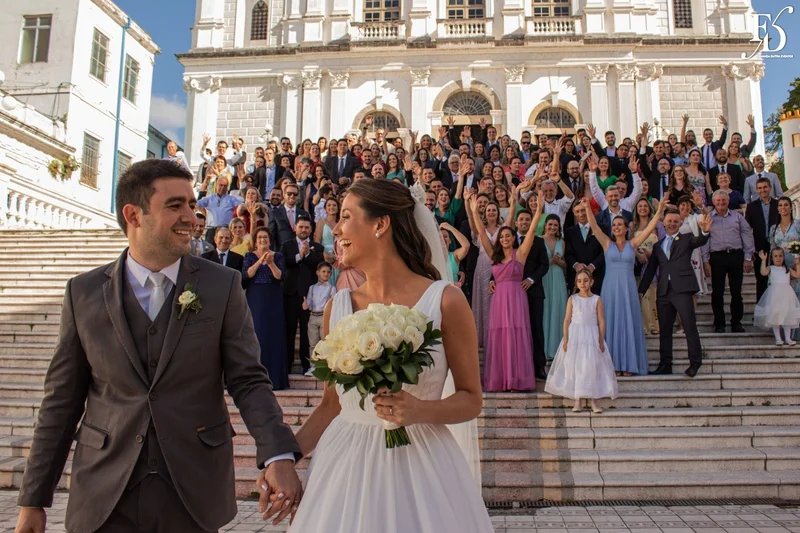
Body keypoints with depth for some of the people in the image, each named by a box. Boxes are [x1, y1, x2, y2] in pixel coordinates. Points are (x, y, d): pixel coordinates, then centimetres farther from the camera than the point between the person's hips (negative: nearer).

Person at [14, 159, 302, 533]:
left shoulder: (223, 286, -4)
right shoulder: (83, 293, 0)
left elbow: (247, 380, -6)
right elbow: (62, 400, 4)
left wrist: (279, 455, -20)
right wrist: (34, 498, 6)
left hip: (194, 490, 0)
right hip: (103, 497, 1)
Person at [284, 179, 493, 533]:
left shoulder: (445, 301, -9)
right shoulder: (337, 307, 1)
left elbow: (471, 399, -2)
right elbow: (331, 403, 9)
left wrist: (421, 411, -19)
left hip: (418, 463, -3)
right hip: (345, 464, 3)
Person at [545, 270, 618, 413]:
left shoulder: (597, 300, 2)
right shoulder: (572, 299, 3)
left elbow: (601, 321, 2)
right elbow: (567, 320, 2)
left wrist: (601, 341, -2)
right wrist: (565, 339, -4)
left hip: (591, 336, 0)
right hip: (575, 336, 0)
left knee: (592, 367, -2)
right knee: (574, 367, 0)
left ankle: (594, 402, 4)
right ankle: (577, 401, 6)